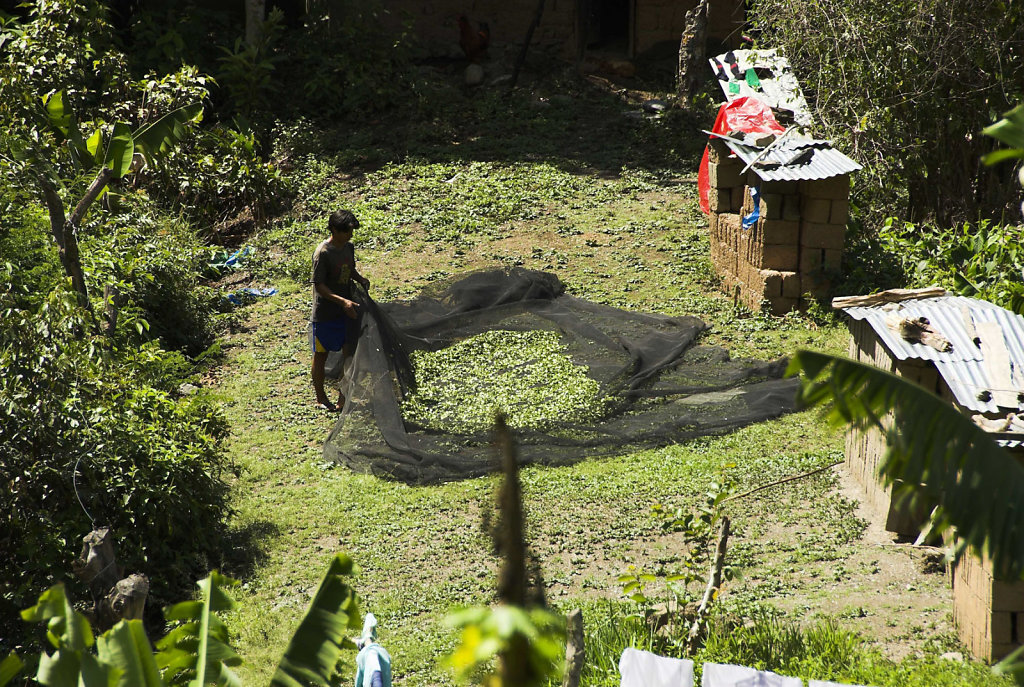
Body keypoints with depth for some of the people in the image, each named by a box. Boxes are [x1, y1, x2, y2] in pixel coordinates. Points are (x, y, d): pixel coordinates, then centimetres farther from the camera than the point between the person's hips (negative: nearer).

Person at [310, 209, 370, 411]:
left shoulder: (349, 247, 3)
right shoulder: (323, 253, -20)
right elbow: (319, 286, -21)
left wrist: (361, 279, -2)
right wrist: (343, 301, -30)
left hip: (346, 311, 7)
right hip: (324, 313, -7)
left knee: (349, 351, 6)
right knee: (321, 356, 8)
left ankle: (343, 398, 17)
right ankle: (321, 398, 22)